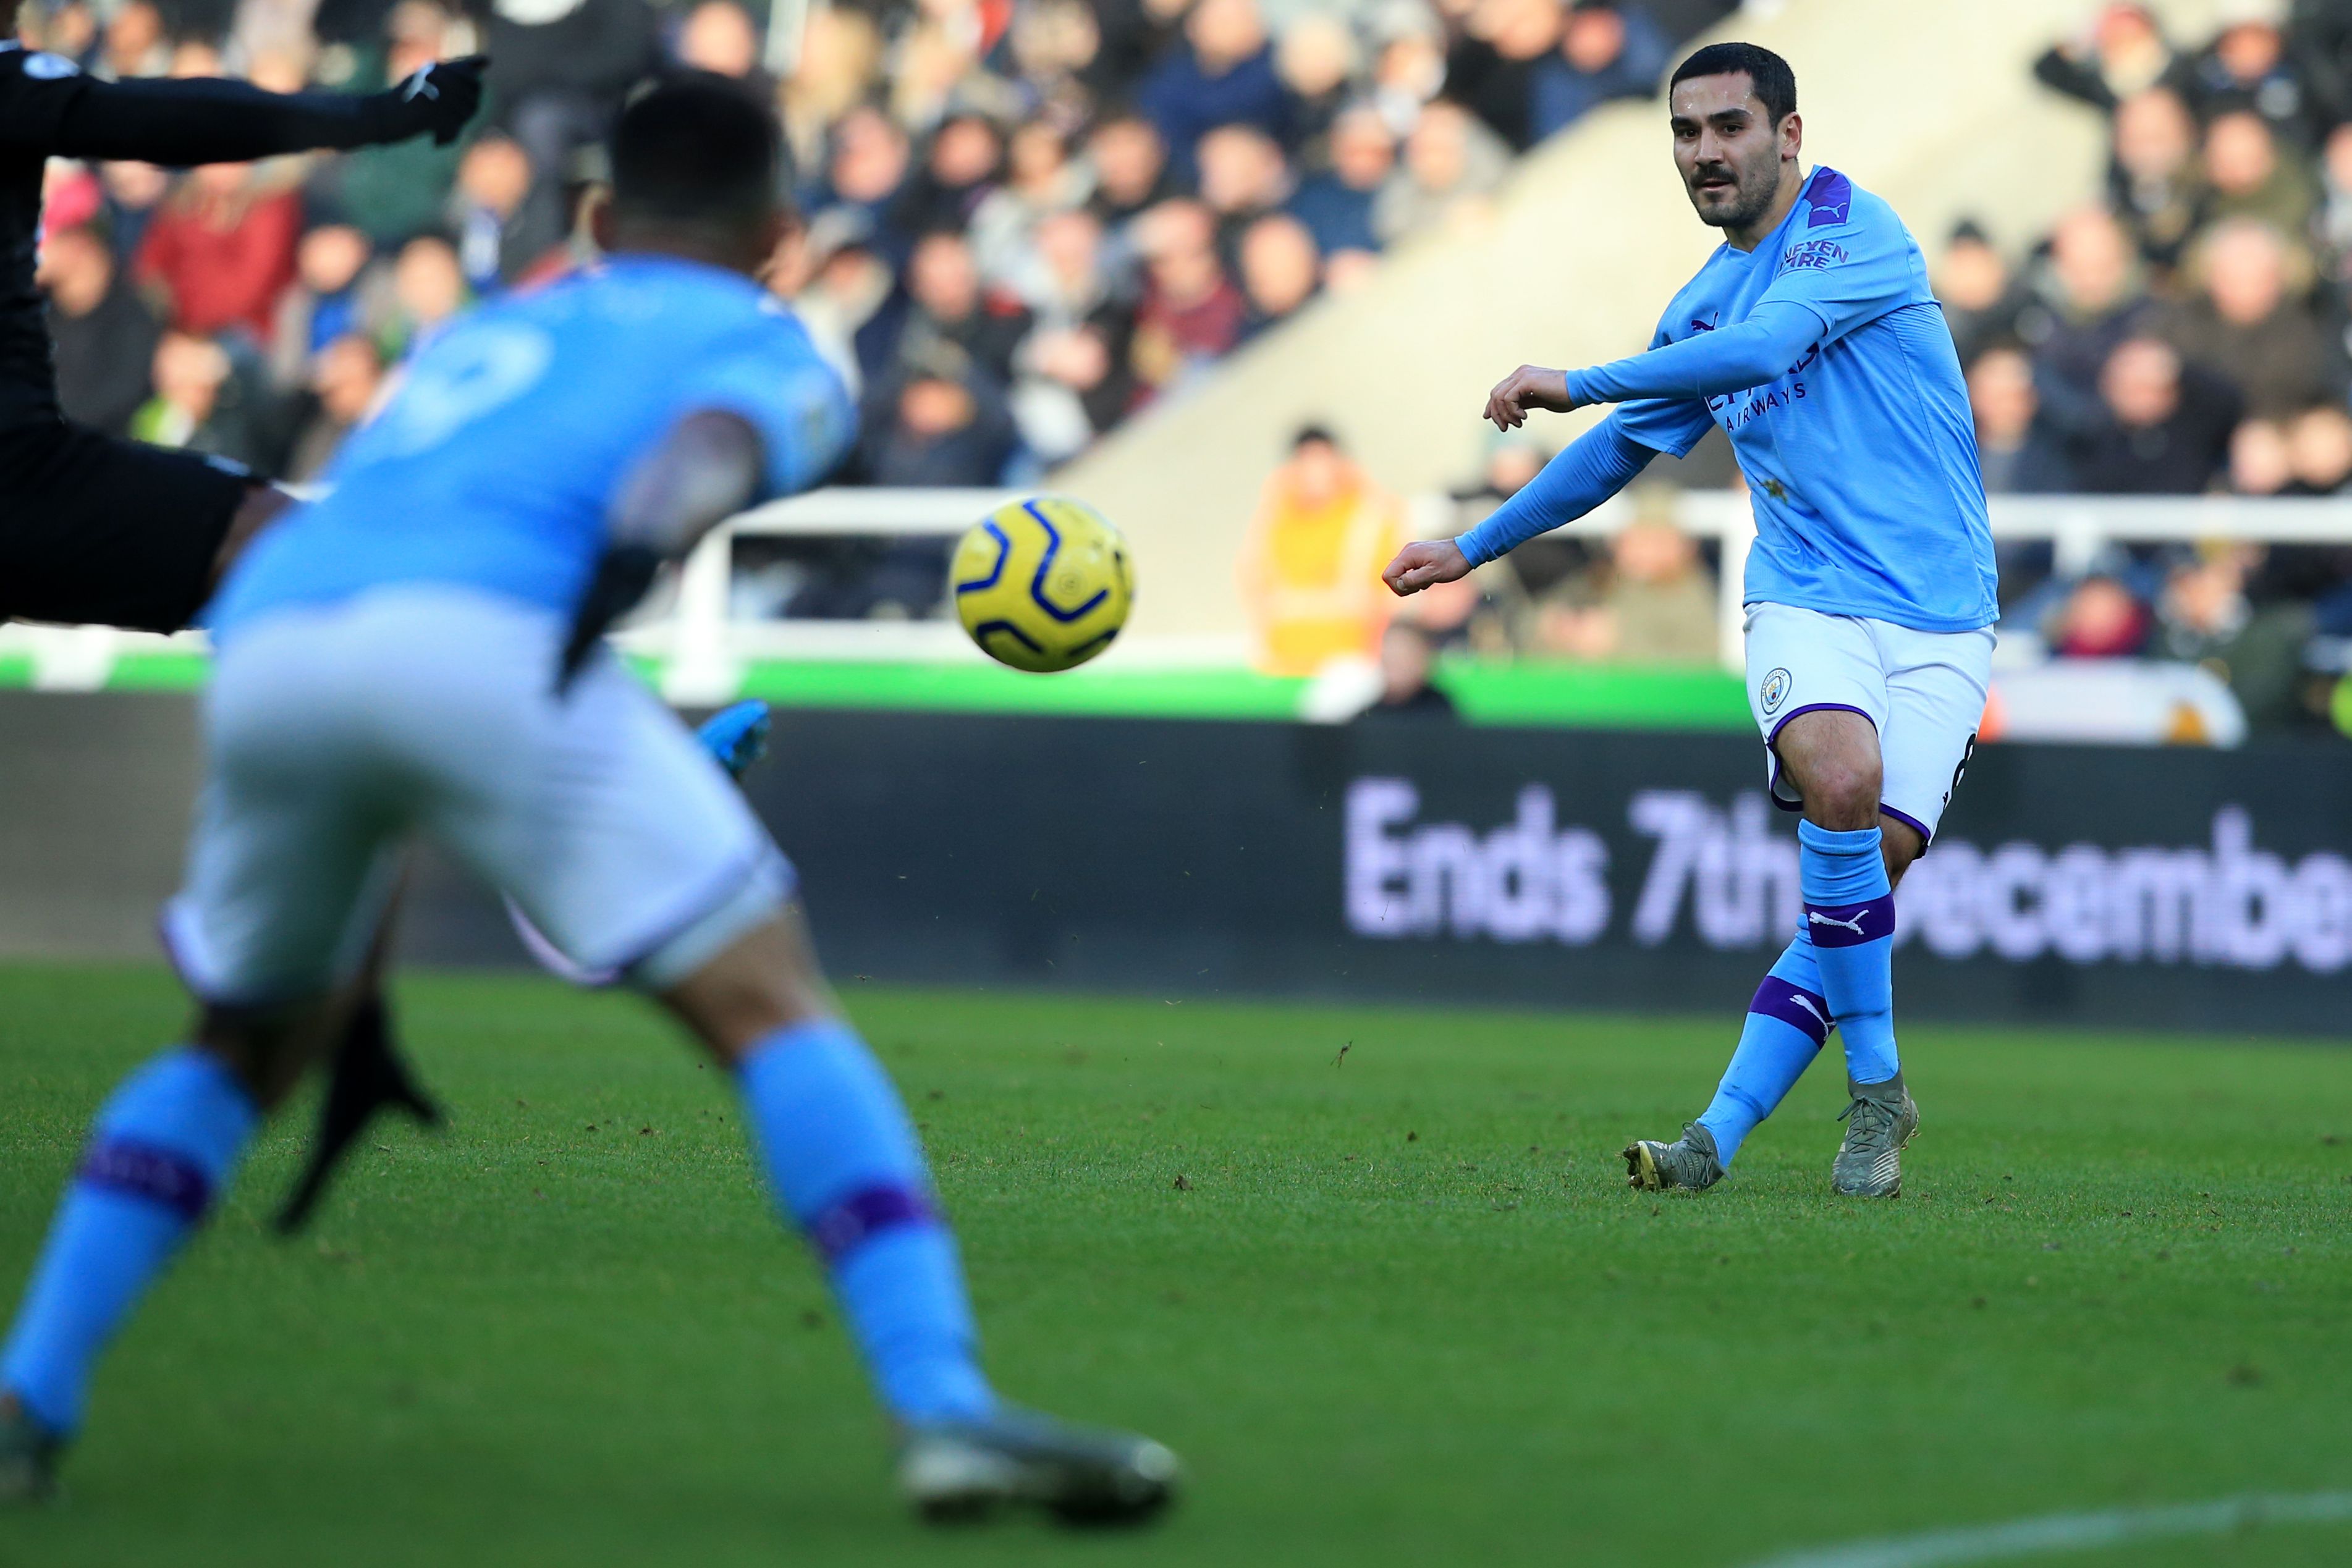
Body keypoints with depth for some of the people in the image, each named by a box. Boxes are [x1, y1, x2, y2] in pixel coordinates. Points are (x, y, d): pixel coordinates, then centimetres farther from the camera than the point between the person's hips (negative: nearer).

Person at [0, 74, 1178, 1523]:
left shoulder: (479, 337, 41)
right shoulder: (767, 346, 24)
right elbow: (712, 441, -1)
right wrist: (647, 539, -22)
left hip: (265, 642, 6)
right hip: (485, 637, -5)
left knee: (245, 1050, 27)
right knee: (774, 1008, -3)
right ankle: (945, 1407, -17)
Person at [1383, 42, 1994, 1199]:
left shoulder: (1857, 234, -5)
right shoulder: (1703, 306, 15)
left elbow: (1764, 347, -22)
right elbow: (1624, 446, 31)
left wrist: (1580, 383, -17)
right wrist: (1475, 548, 36)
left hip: (1939, 623, -3)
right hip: (1806, 603, 3)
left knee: (1867, 868, -15)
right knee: (1839, 783, -27)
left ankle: (1724, 1127, -6)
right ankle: (1876, 1089, -15)